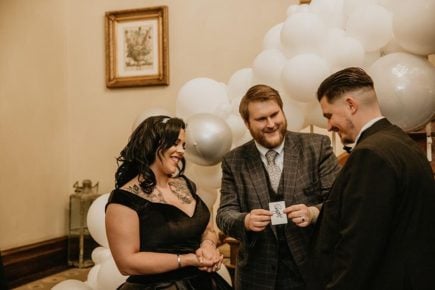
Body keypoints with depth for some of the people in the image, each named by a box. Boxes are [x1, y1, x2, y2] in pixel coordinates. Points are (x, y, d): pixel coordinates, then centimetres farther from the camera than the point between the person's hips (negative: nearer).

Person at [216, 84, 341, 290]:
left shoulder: (316, 146, -4)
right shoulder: (234, 161, 1)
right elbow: (225, 213, -3)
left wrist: (313, 213, -27)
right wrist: (246, 221, -24)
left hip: (312, 267, -1)